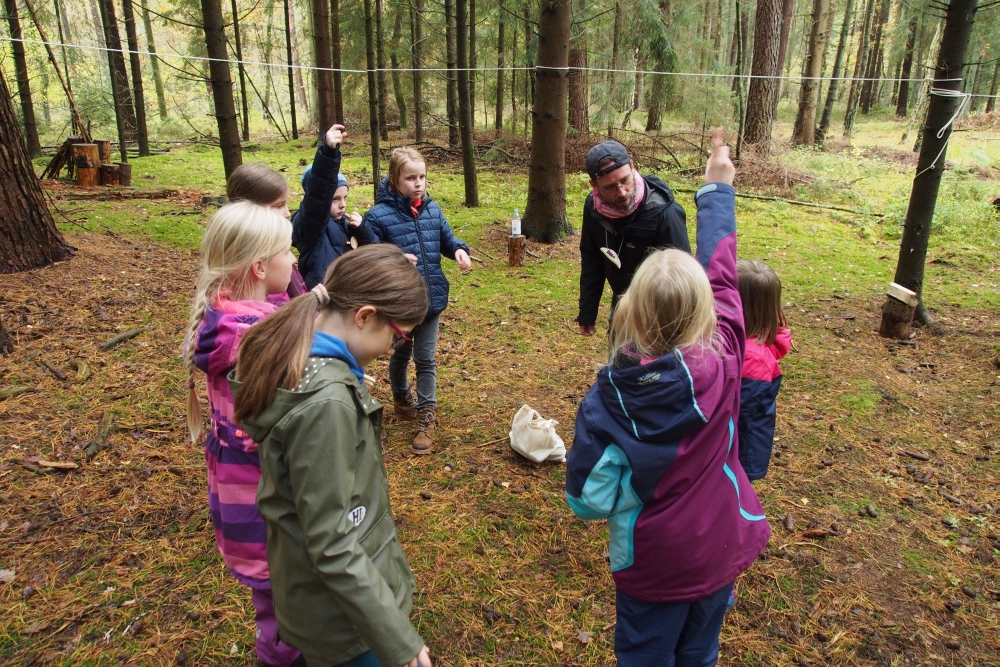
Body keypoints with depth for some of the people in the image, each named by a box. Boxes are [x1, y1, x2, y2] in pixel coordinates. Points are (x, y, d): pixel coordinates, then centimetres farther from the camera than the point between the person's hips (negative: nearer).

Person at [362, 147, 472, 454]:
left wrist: (459, 250, -11)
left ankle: (426, 417, 21)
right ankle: (401, 398, 47)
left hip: (431, 297, 3)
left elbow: (446, 238, 10)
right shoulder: (378, 215, -16)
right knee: (401, 355, 20)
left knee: (426, 359, 9)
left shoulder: (432, 209, -1)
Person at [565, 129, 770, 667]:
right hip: (720, 550, 2)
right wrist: (717, 189, 3)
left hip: (650, 561, -2)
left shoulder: (608, 395, -26)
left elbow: (586, 496, -20)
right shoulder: (721, 364, -23)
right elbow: (721, 274, -9)